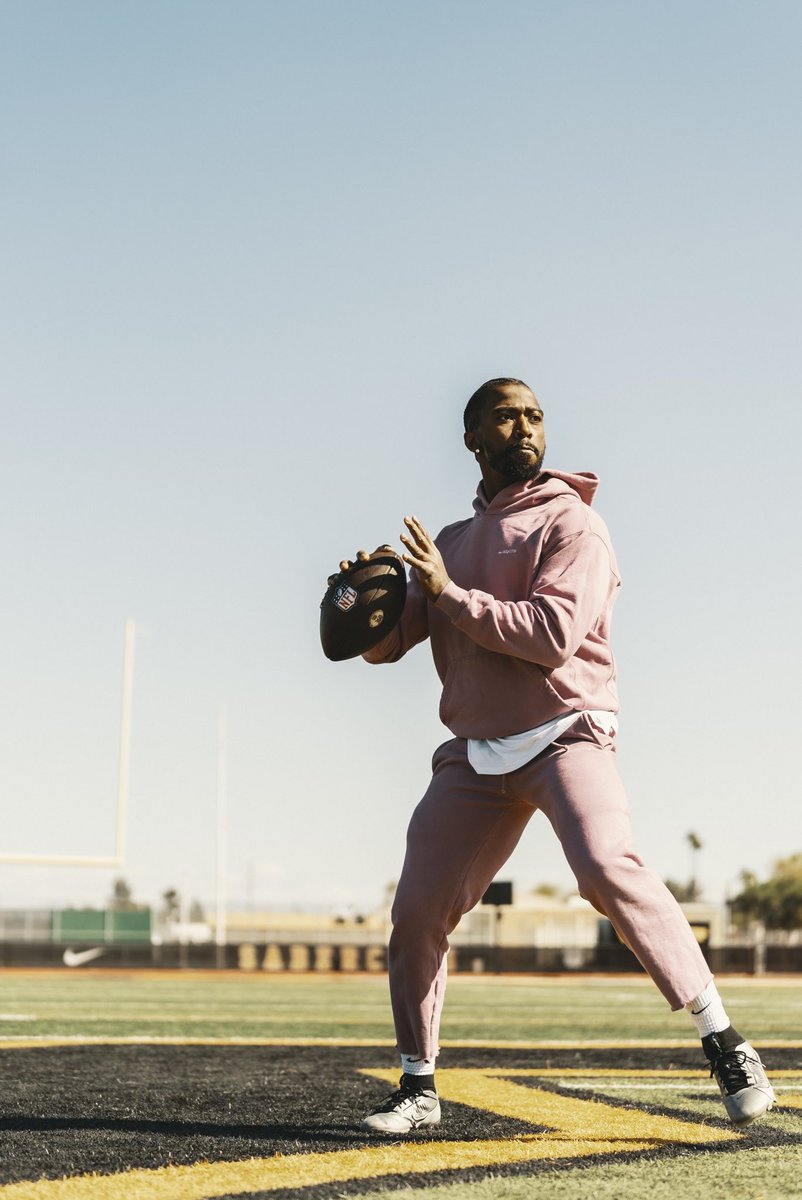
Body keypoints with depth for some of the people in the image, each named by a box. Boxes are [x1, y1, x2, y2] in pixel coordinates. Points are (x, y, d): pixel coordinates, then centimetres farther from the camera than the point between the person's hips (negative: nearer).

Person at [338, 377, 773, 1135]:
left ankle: (723, 1044, -21)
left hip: (564, 733, -5)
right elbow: (387, 645, 14)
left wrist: (448, 593, -14)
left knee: (608, 869, -28)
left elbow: (552, 634, -15)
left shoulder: (569, 521, 0)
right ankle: (418, 1087, 16)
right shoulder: (448, 543, 18)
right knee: (416, 911, -1)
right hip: (475, 757, 6)